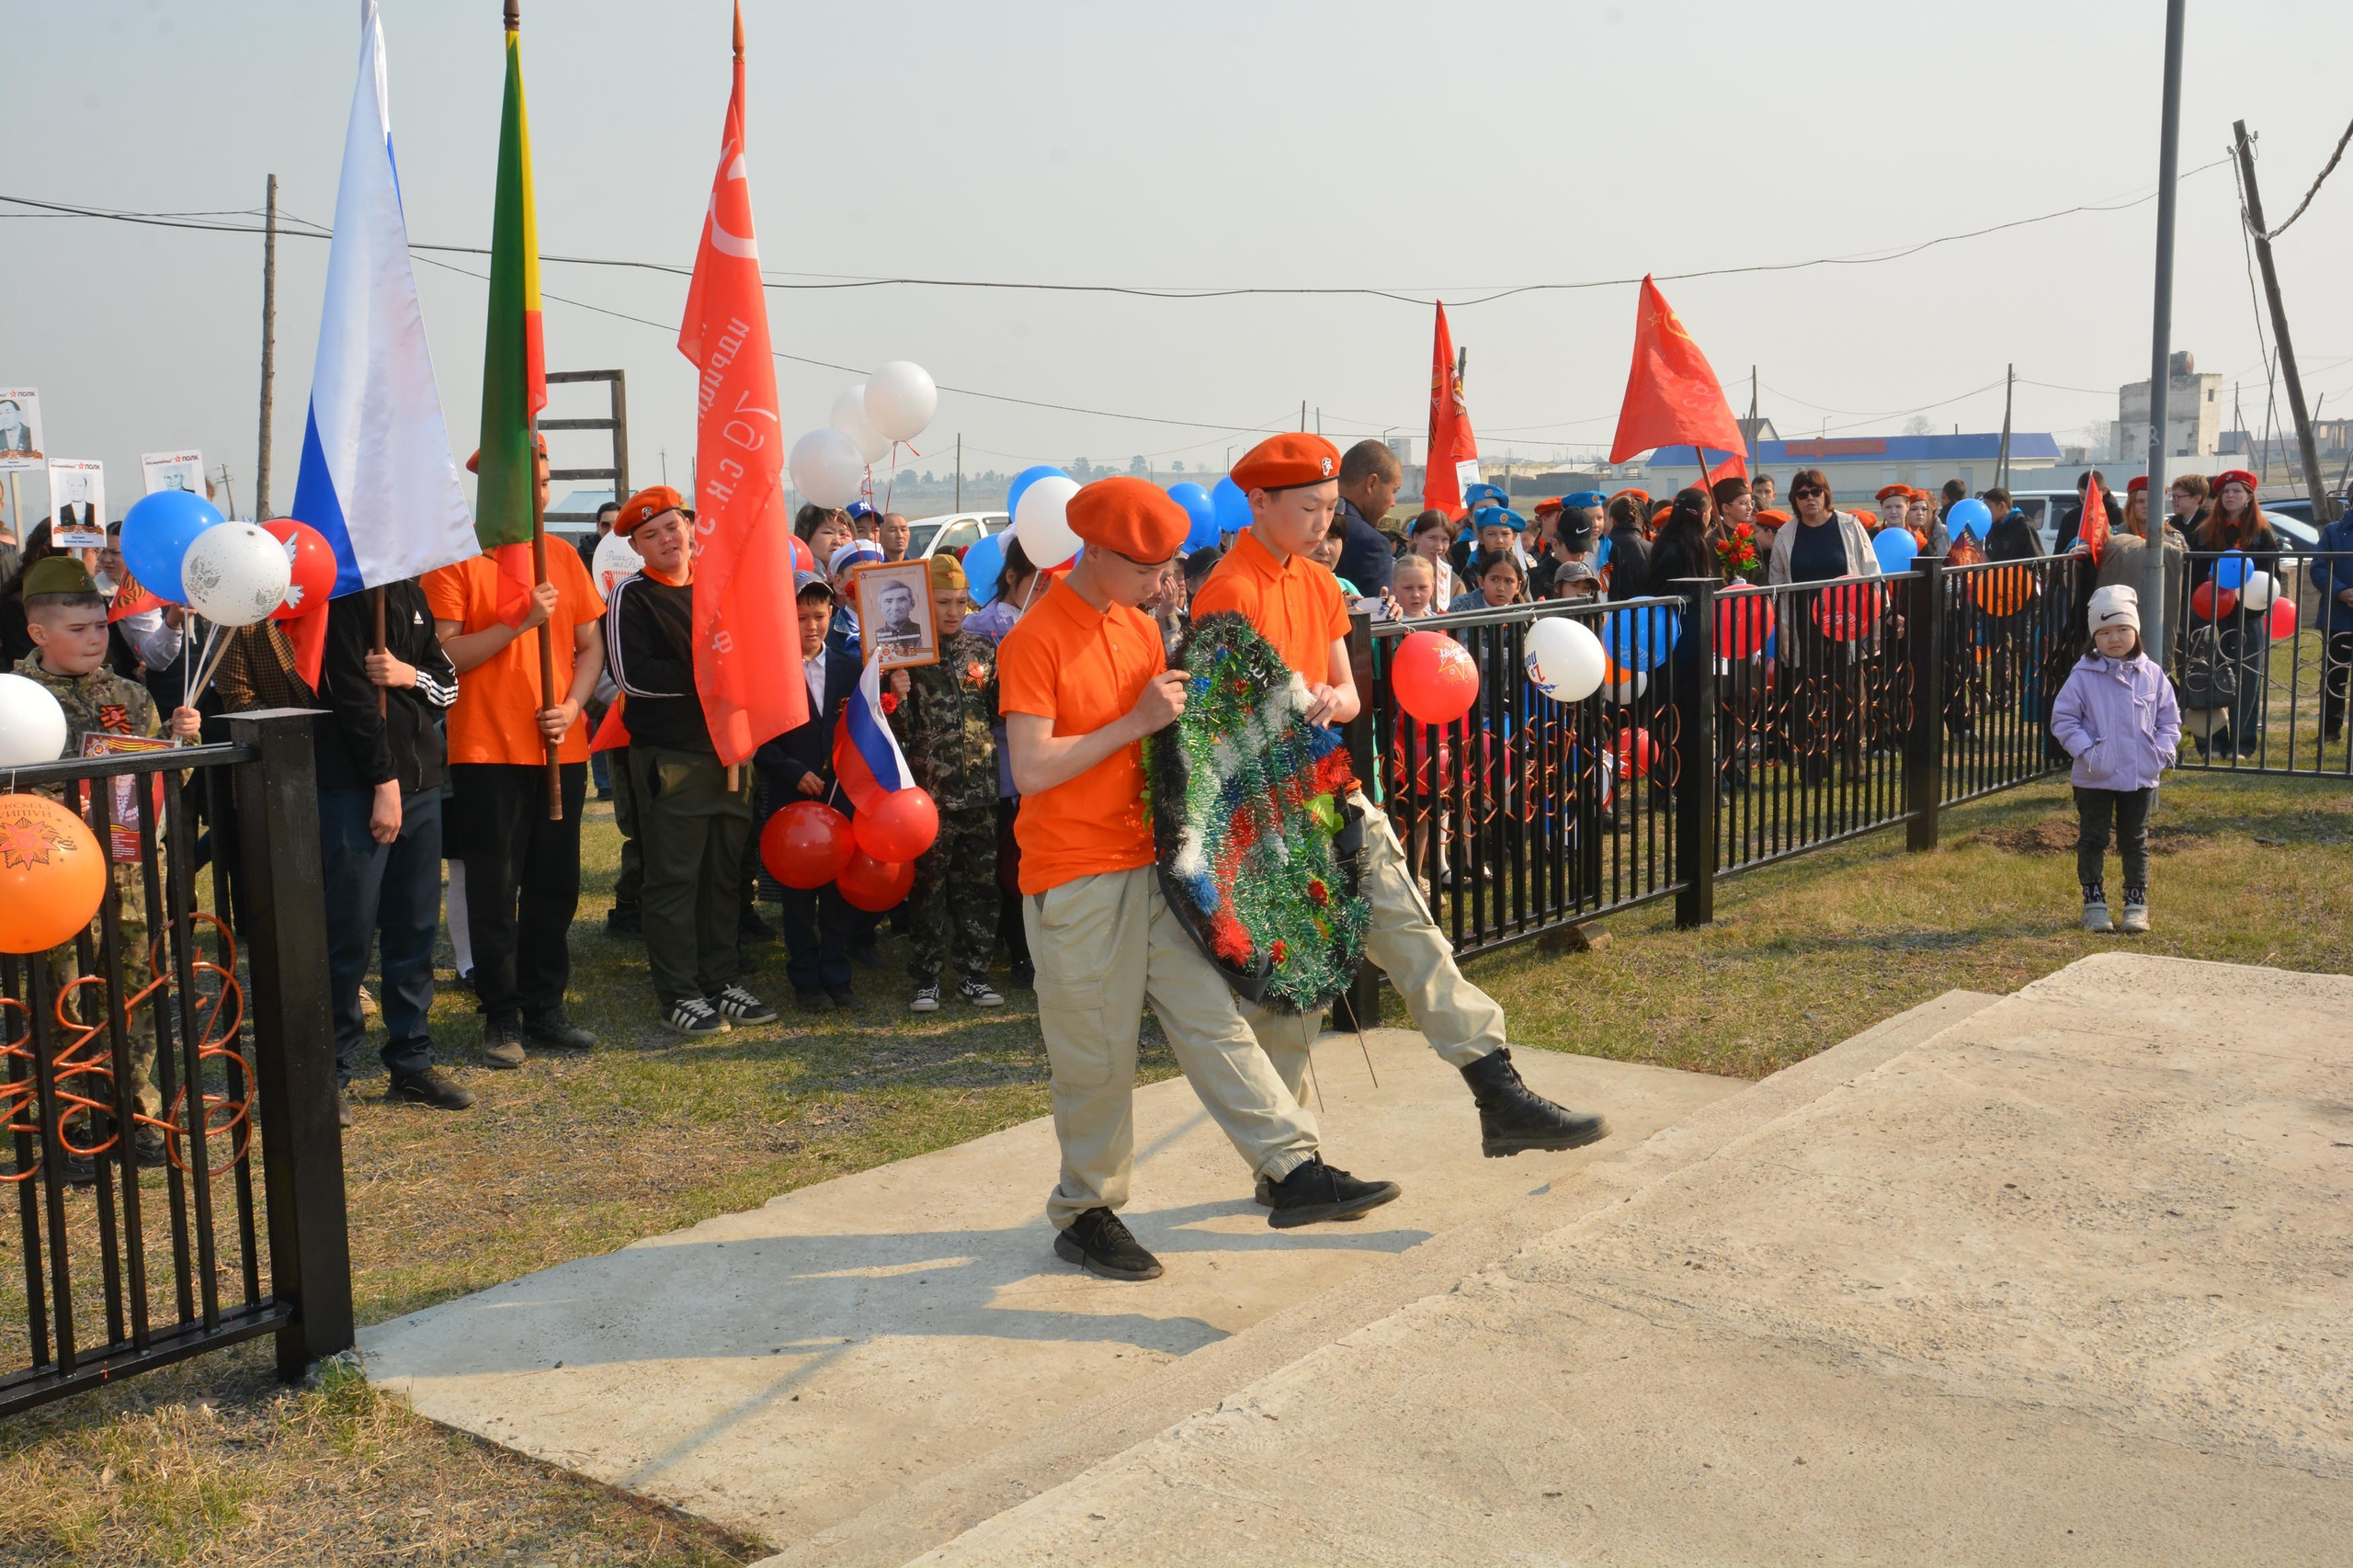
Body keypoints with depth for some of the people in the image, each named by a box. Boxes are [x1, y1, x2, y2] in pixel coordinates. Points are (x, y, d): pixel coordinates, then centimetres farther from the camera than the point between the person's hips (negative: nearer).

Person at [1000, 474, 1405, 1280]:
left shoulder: (1140, 630, 12)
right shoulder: (1034, 642, -13)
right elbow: (1032, 770, -21)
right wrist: (1137, 721, -20)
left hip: (1148, 863, 7)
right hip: (1072, 880, -7)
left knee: (1211, 1016, 4)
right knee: (1096, 1056, 3)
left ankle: (1294, 1169, 5)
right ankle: (1085, 1214, 18)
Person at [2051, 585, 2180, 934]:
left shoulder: (2152, 675, 1)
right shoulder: (2083, 675, -8)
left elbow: (2169, 720, 9)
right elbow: (2063, 719, -6)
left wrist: (2163, 751, -7)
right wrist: (2086, 750, -17)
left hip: (2141, 776, 2)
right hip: (2094, 778, -2)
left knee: (2135, 842, 11)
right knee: (2092, 840, 7)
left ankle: (2136, 904, 20)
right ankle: (2094, 903, 17)